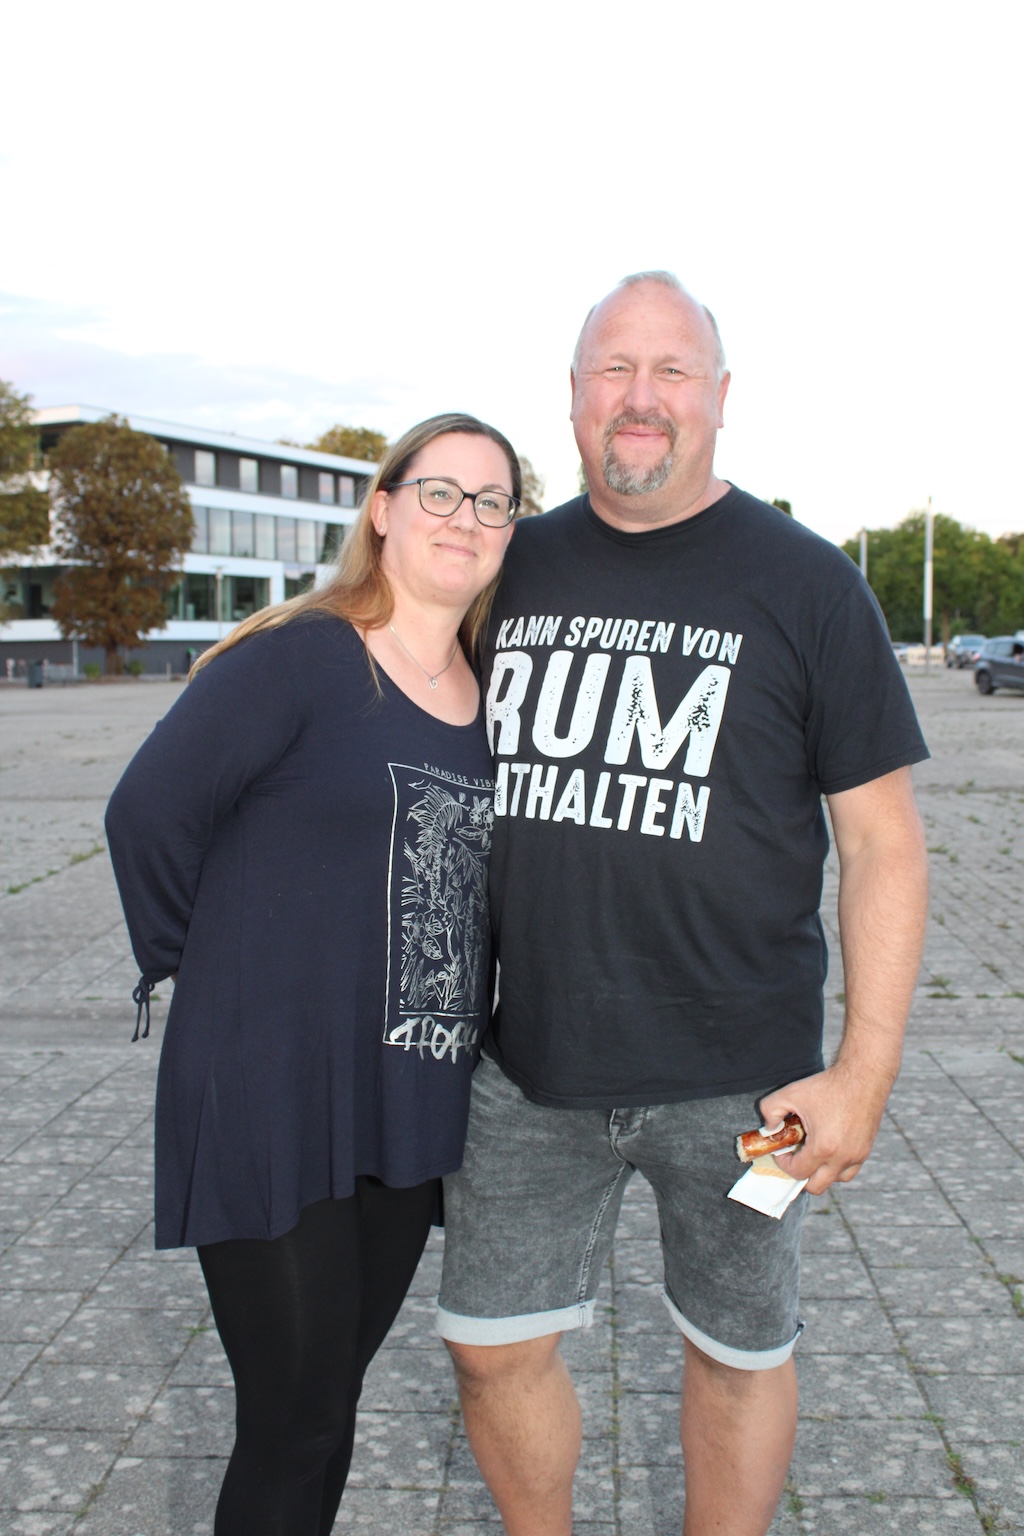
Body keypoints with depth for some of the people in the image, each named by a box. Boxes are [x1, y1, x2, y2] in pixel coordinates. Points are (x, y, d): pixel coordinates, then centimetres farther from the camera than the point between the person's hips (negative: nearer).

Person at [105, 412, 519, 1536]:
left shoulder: (488, 696, 8)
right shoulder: (299, 658, -12)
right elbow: (149, 813, -11)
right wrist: (197, 964, 0)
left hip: (413, 1110, 6)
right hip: (274, 1108, -6)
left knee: (333, 1392, 21)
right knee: (294, 1424, 4)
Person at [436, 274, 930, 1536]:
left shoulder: (804, 583, -5)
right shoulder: (517, 565, 5)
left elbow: (882, 838, -5)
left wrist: (865, 1069, -10)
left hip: (734, 1075, -3)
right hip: (530, 1062, 3)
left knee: (738, 1353, 15)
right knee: (492, 1344, 12)